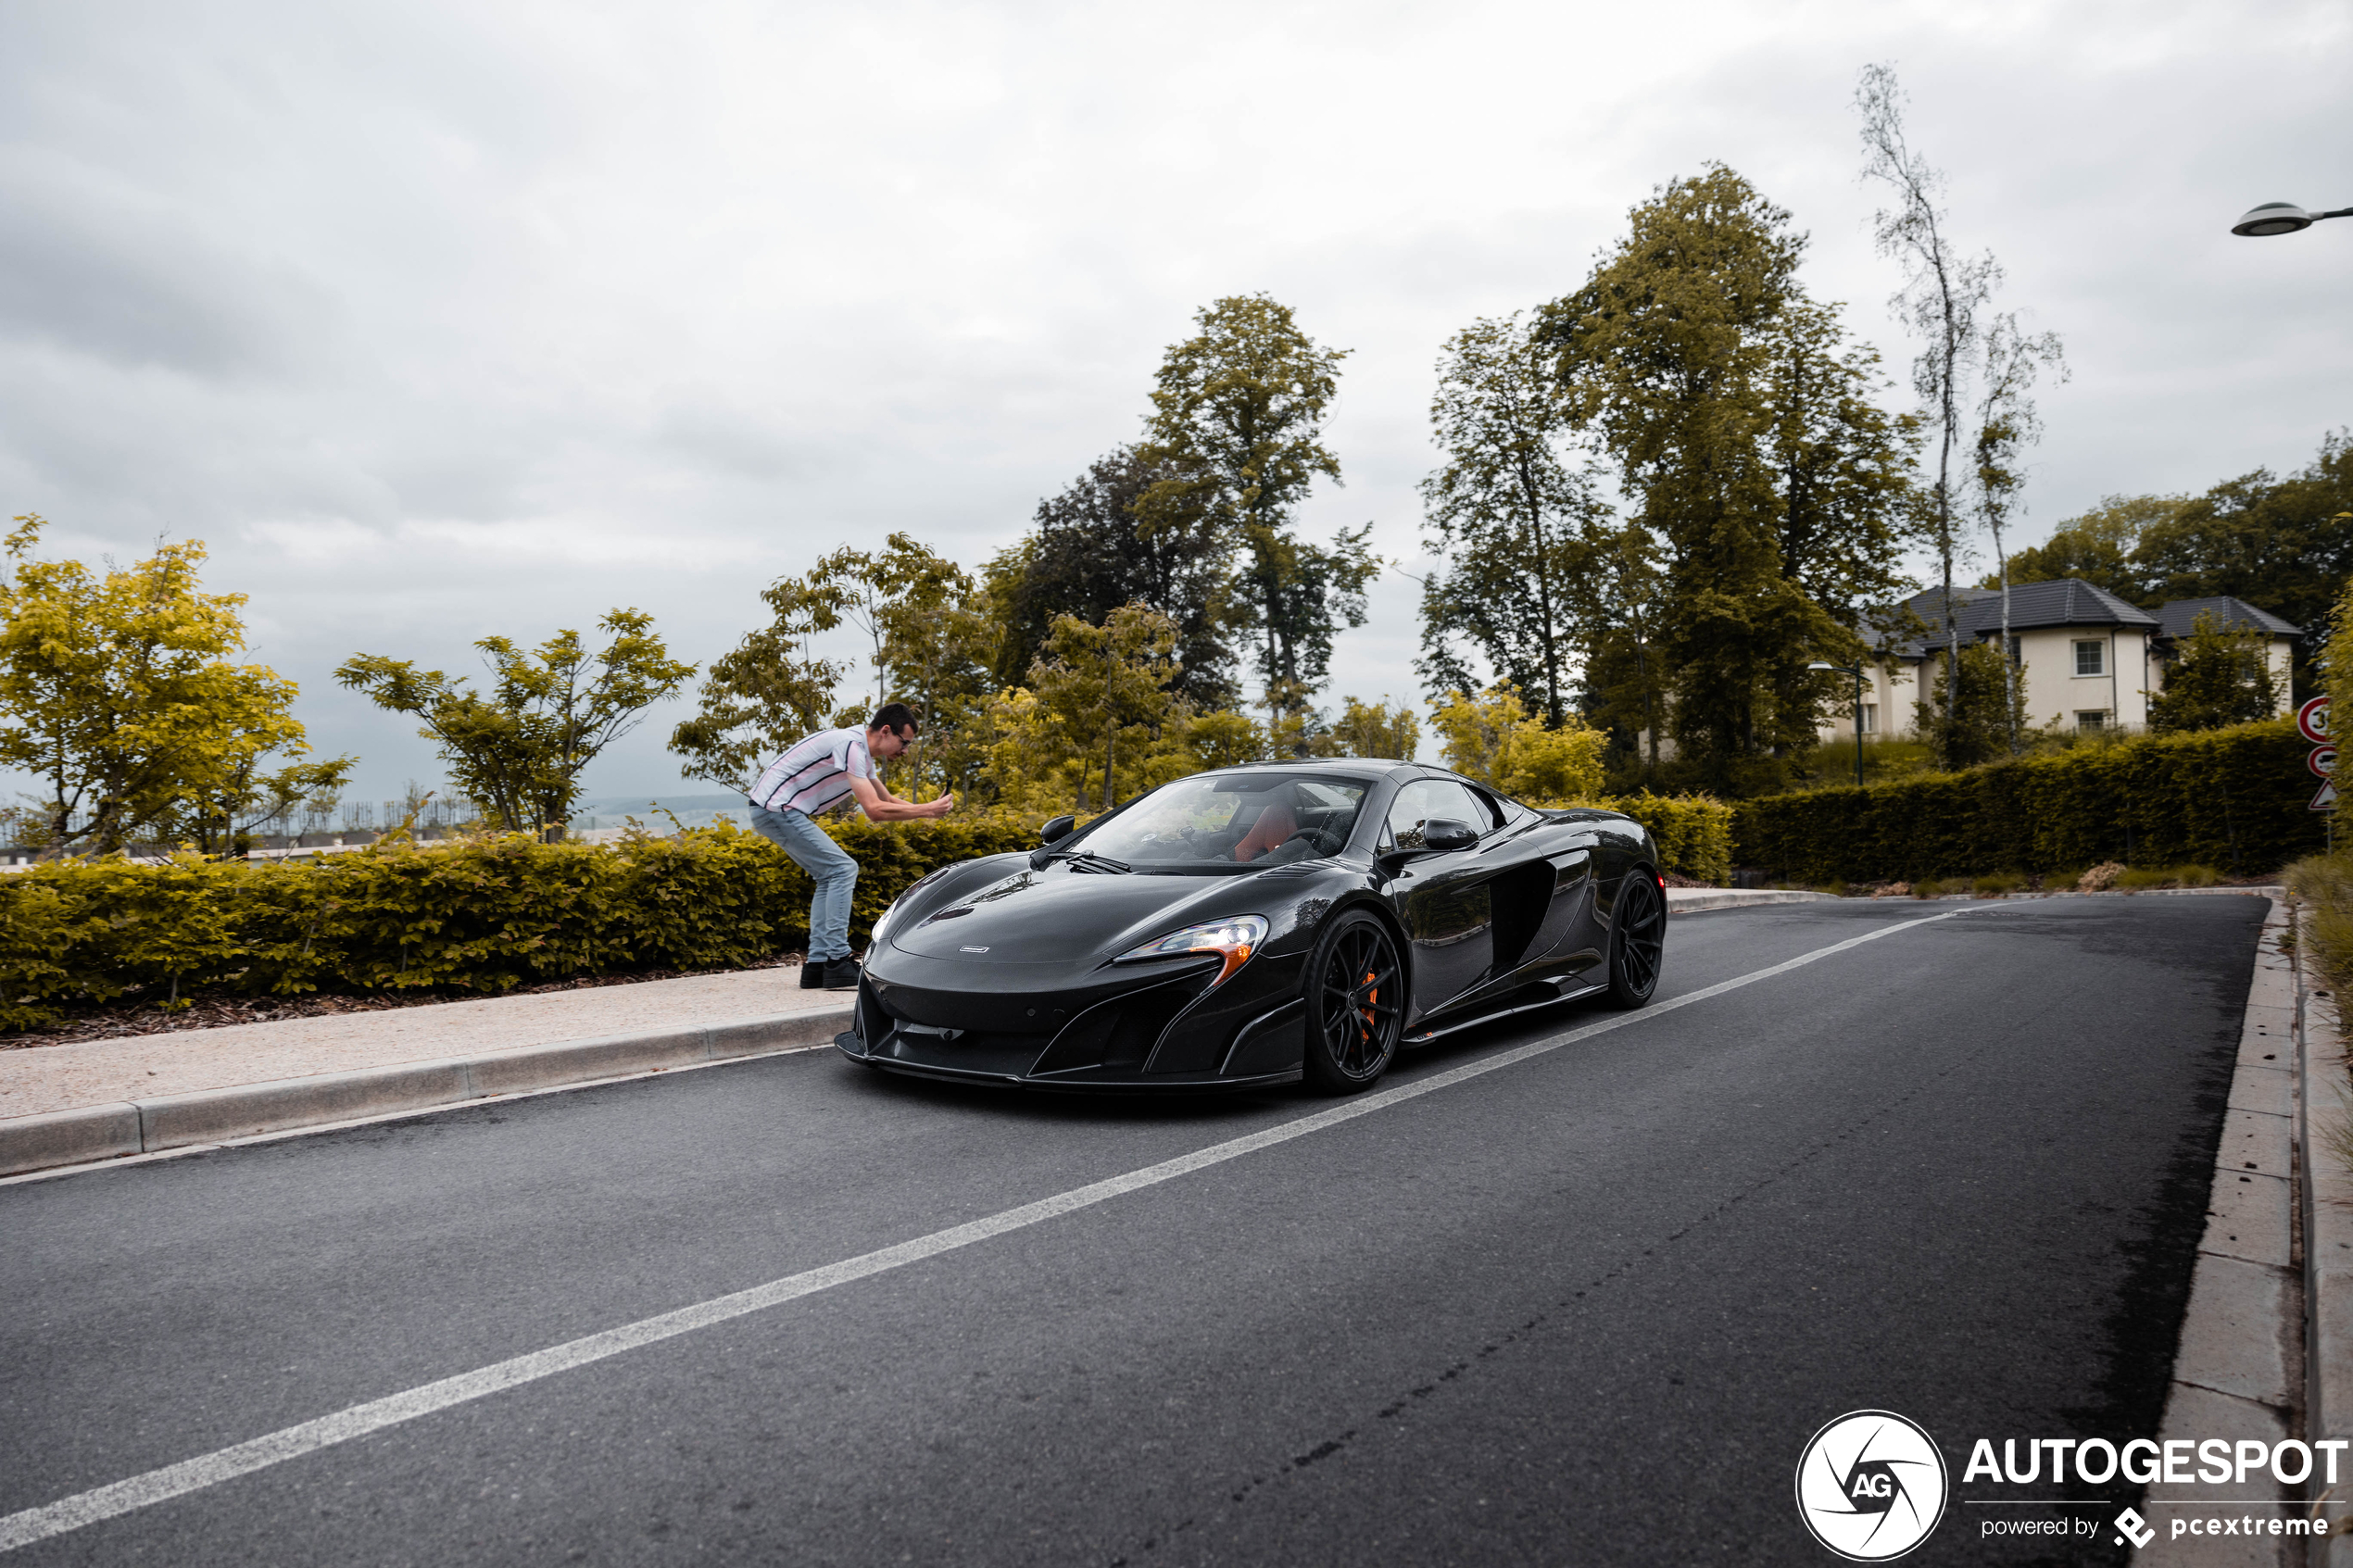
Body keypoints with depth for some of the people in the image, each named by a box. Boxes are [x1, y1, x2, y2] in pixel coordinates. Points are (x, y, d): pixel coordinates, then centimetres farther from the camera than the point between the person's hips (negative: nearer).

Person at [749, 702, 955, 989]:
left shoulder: (862, 753, 13)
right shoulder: (850, 745, -19)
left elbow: (888, 800, 23)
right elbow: (875, 810, -24)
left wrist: (931, 807, 8)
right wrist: (927, 811, -16)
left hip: (774, 811, 11)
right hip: (776, 808, -11)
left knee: (830, 877, 12)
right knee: (842, 869, -12)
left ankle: (817, 964, 10)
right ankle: (837, 963, -12)